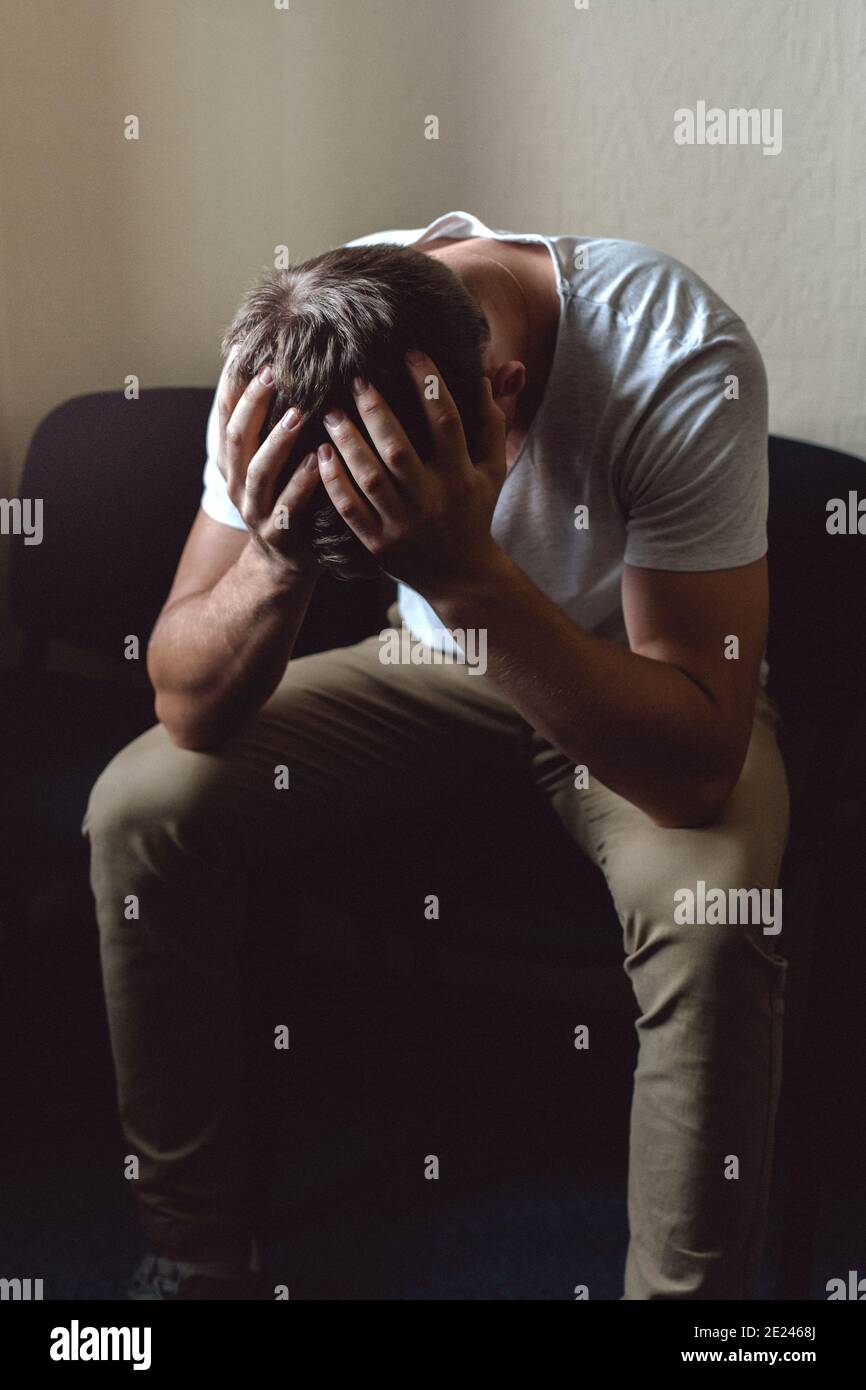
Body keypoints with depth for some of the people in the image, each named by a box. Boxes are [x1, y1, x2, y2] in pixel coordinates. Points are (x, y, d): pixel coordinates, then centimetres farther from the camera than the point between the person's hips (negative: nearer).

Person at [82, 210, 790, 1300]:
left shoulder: (681, 361, -32)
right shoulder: (283, 356, -22)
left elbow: (697, 768, -35)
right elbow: (189, 708, -19)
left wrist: (468, 572, -46)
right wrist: (276, 562, -40)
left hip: (639, 689, -2)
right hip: (440, 662, 3)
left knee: (709, 902, -35)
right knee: (137, 806, -15)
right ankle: (194, 1251, 4)